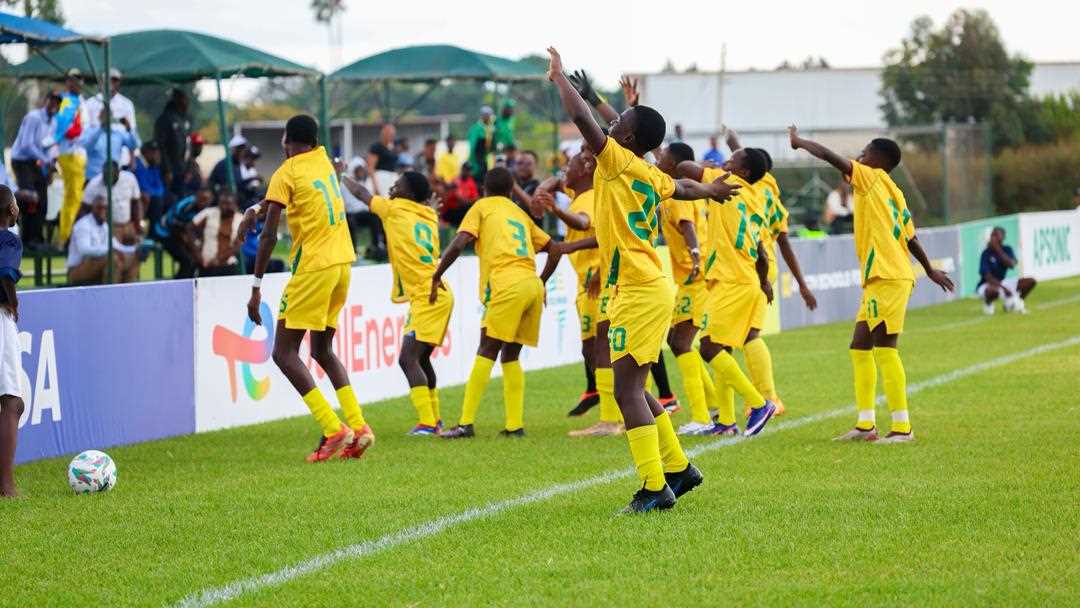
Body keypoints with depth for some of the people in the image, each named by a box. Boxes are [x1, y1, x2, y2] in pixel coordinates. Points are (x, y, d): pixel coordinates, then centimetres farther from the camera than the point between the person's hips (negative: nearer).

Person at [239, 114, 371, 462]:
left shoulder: (286, 173, -7)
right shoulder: (323, 159, 13)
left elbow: (269, 236, -13)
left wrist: (256, 288, -12)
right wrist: (257, 209, 27)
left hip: (313, 267, -7)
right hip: (343, 263, 7)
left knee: (284, 352, -3)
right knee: (323, 350, 18)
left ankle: (333, 429, -15)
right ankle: (358, 427, 4)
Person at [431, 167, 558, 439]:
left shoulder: (482, 207, 12)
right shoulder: (520, 213, 28)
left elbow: (459, 243, -3)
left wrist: (437, 276, 4)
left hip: (507, 284, -6)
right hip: (533, 285, 6)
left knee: (486, 352, -6)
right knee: (510, 356, 13)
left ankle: (466, 423, -11)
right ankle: (514, 424, 5)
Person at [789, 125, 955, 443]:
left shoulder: (872, 178, -5)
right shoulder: (893, 193, 18)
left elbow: (831, 157, -12)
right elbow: (910, 238, 24)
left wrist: (799, 141, 2)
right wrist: (930, 270, 36)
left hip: (887, 277, -9)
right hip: (881, 278, 9)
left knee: (885, 349, -9)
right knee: (860, 346, 12)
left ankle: (902, 427, -10)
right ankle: (865, 424, 13)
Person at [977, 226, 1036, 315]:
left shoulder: (1007, 250, -2)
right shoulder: (986, 253, -17)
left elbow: (1012, 265, -22)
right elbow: (988, 277, -25)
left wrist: (998, 250, -25)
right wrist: (1003, 288, -36)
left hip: (1001, 282, 6)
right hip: (986, 286, -6)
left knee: (1030, 282, -8)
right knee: (994, 290, -43)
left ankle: (1017, 304, 10)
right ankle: (987, 303, -7)